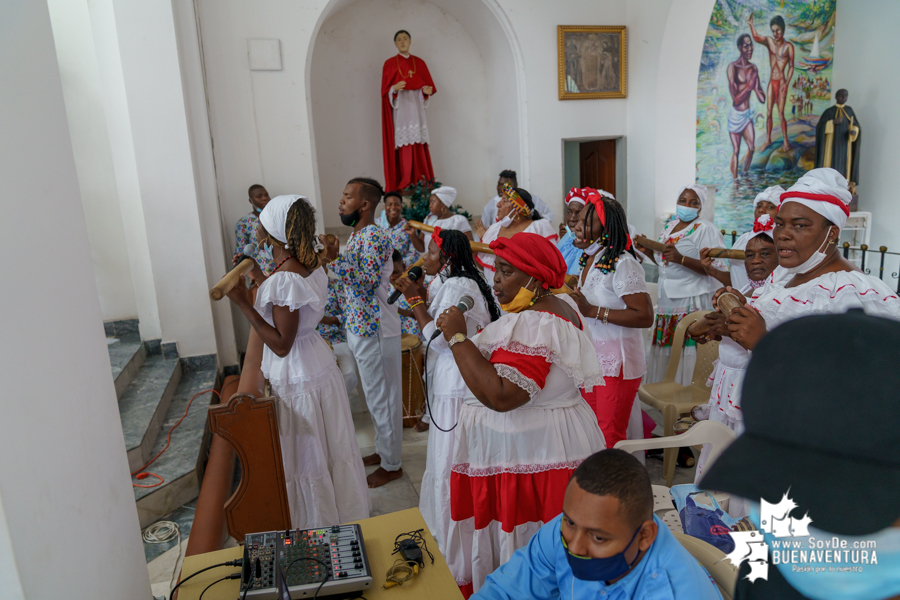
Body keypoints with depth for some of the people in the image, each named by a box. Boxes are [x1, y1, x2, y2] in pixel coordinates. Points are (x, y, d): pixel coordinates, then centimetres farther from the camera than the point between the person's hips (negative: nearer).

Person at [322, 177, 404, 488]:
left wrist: (336, 259, -29)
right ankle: (383, 450, 36)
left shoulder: (374, 236, -18)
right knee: (374, 396, 20)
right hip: (359, 328, 10)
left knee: (383, 398, 3)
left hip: (375, 330, -10)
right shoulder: (357, 235, 12)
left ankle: (391, 465, 17)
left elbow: (369, 282, -27)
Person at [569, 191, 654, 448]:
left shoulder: (622, 264, -19)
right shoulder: (589, 259, 8)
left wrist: (592, 311, -25)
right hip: (590, 359, 8)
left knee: (610, 437, 3)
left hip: (617, 363, -8)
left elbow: (645, 316, -24)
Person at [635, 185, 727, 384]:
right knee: (661, 348, 12)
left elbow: (715, 268, -18)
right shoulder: (670, 226, 14)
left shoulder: (705, 229, -9)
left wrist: (681, 259, -29)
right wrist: (647, 251, 8)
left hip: (693, 300, -7)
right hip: (667, 298, 7)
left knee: (688, 350, -6)